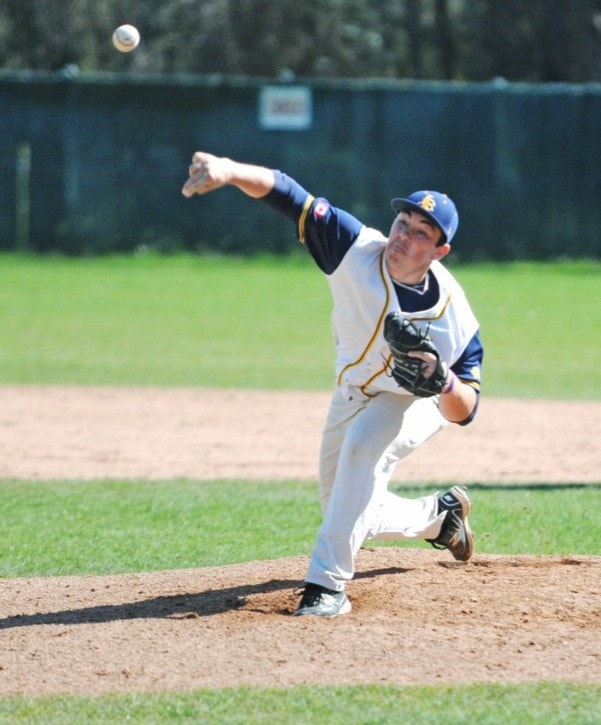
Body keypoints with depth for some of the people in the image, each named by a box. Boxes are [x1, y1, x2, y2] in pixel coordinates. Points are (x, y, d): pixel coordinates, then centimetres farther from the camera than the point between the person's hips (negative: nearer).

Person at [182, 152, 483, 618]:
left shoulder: (453, 318, -32)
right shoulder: (357, 250, -30)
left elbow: (463, 413, -24)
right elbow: (286, 194, -40)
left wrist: (443, 380, -46)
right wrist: (228, 170, -57)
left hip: (417, 404, -4)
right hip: (353, 393, 4)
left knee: (363, 443, -37)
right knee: (349, 516, 15)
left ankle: (329, 582, -34)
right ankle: (439, 514, 46)